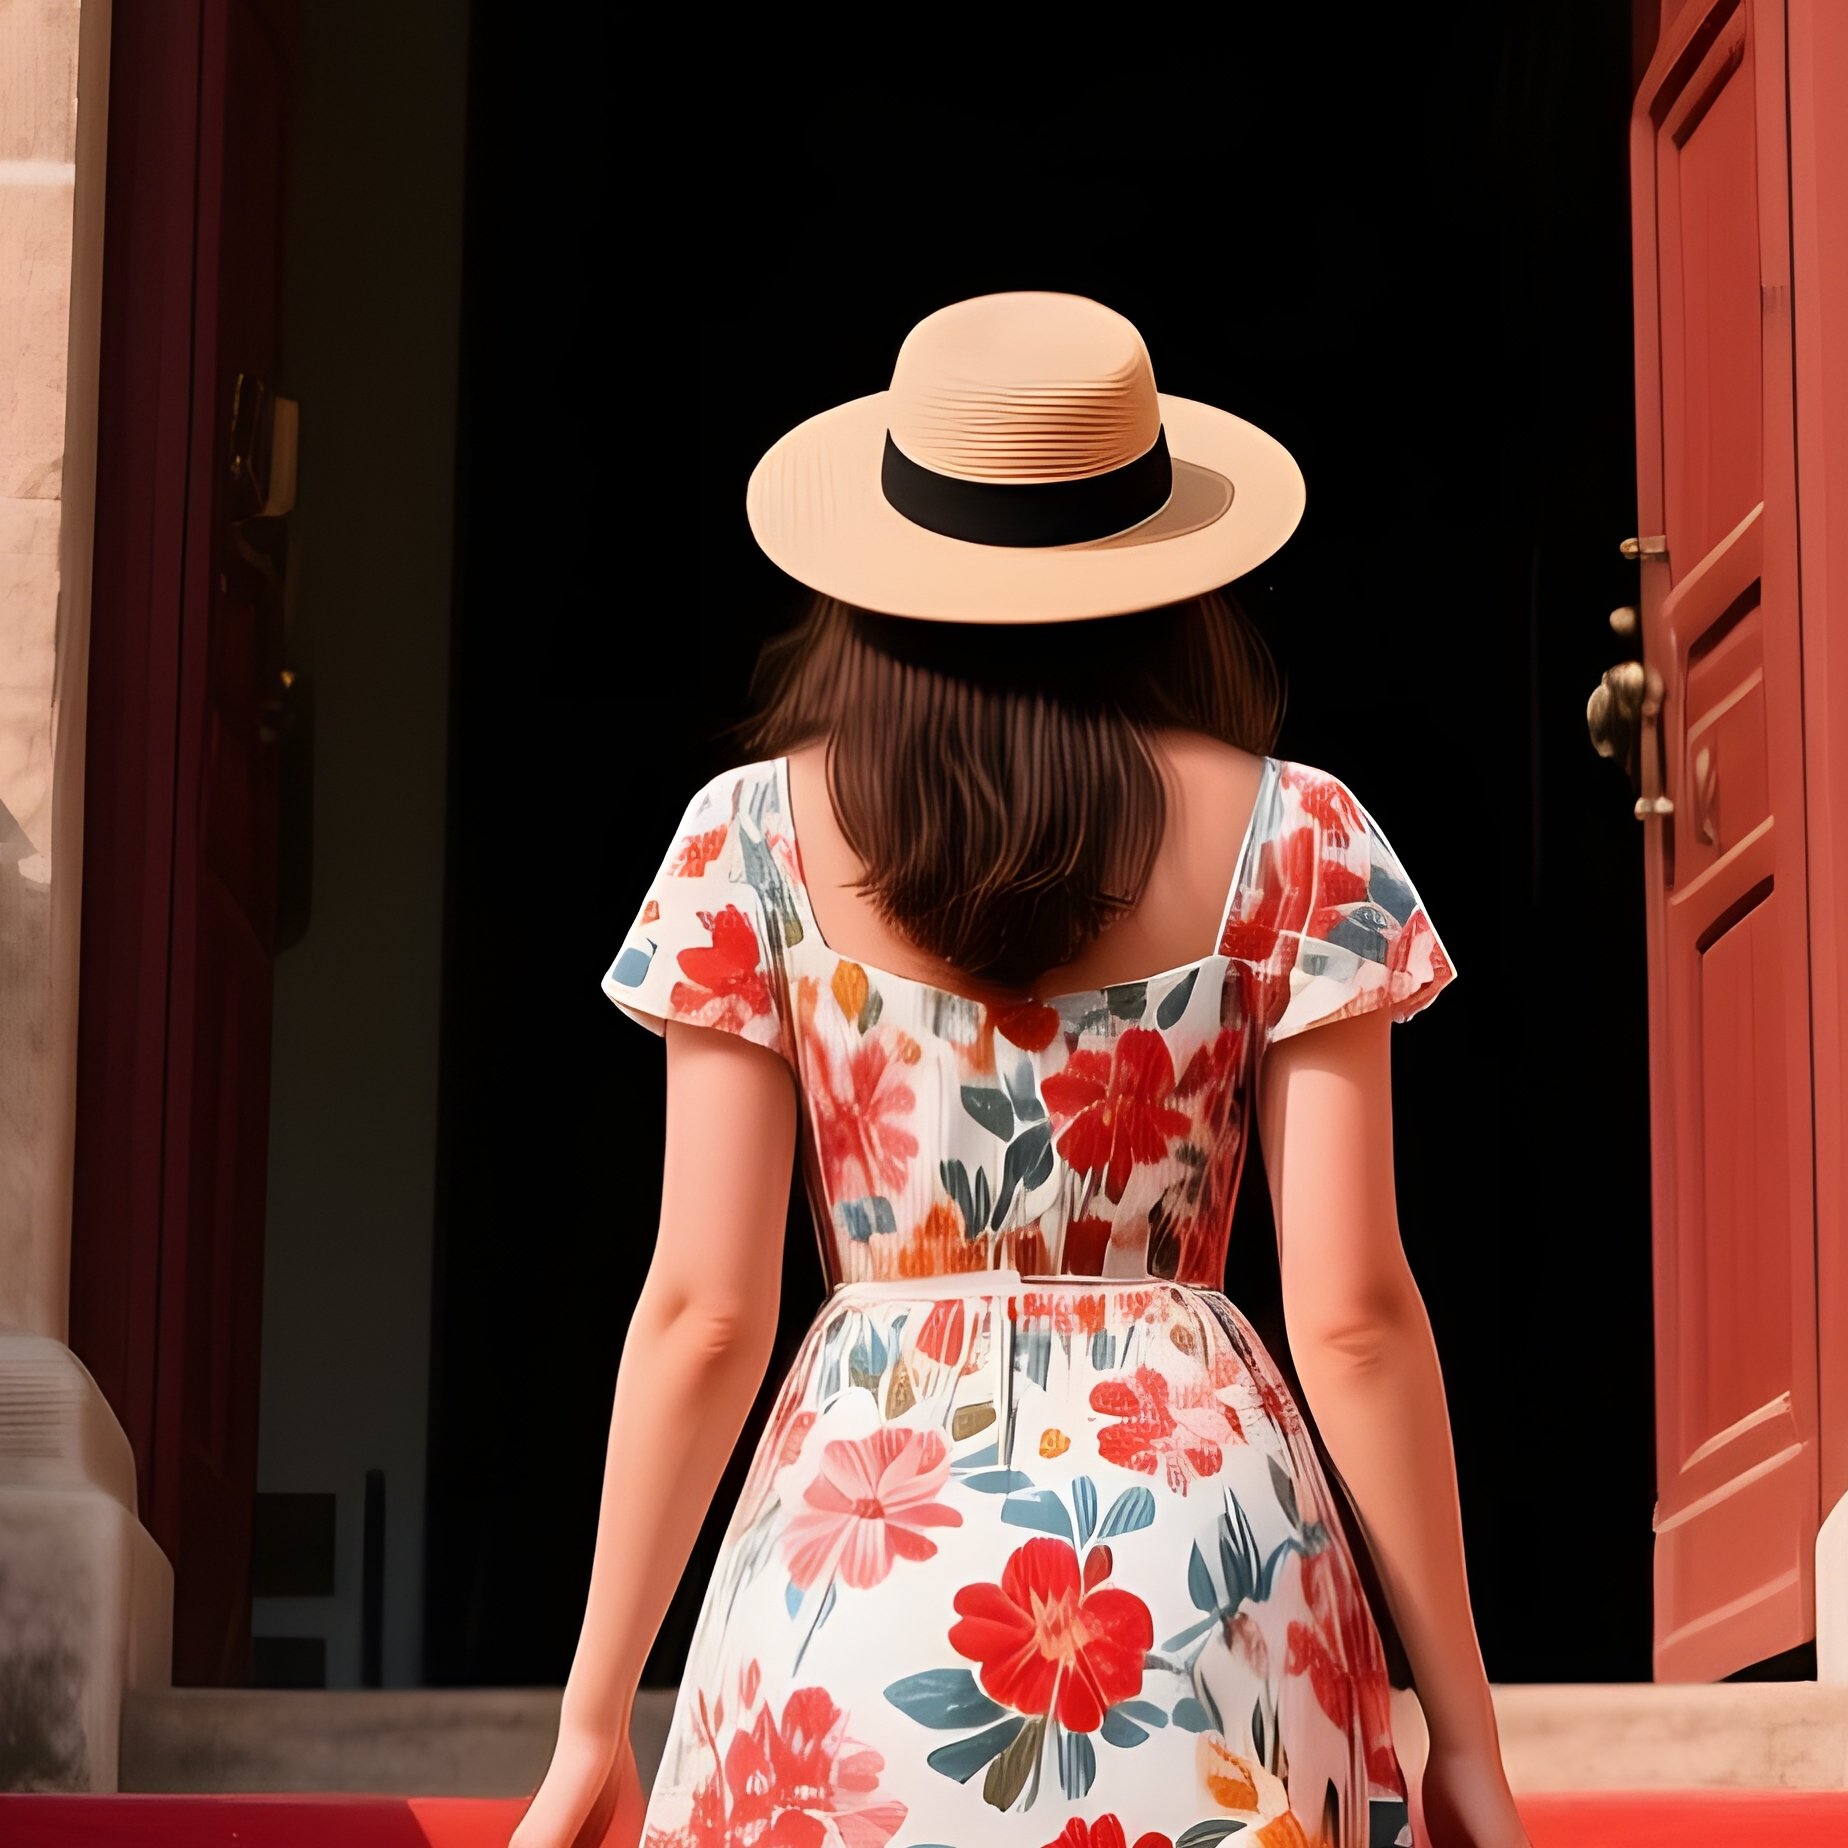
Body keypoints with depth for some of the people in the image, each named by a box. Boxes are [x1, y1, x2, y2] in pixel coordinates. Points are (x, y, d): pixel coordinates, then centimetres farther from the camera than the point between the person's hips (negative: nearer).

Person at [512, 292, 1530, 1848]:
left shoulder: (757, 840, 1)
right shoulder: (1289, 840, 0)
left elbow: (704, 1311, -2)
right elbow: (1353, 1313, -4)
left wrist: (595, 1720, 5)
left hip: (861, 1536, 1)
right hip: (1195, 1532, 0)